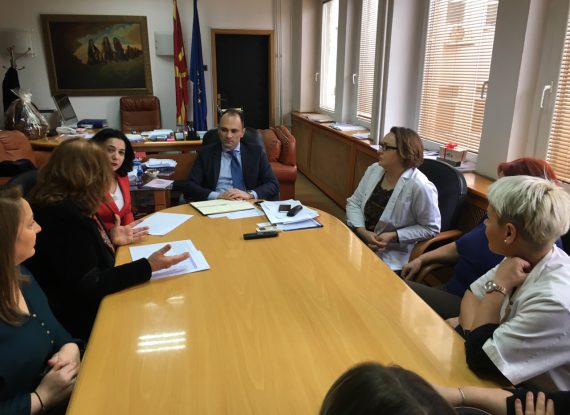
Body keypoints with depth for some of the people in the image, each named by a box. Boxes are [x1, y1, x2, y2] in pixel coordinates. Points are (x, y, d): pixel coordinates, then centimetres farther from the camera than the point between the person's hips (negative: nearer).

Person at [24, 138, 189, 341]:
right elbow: (89, 287, -27)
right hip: (83, 320, -9)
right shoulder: (64, 217, -27)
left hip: (91, 305, 9)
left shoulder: (69, 206, 3)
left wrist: (110, 240, 16)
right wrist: (147, 266, -32)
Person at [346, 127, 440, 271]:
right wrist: (363, 232, -12)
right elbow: (354, 202, 4)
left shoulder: (419, 186, -19)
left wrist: (394, 236, -18)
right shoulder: (374, 170, 0)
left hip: (391, 255, -6)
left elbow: (431, 228, -11)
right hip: (359, 239, 6)